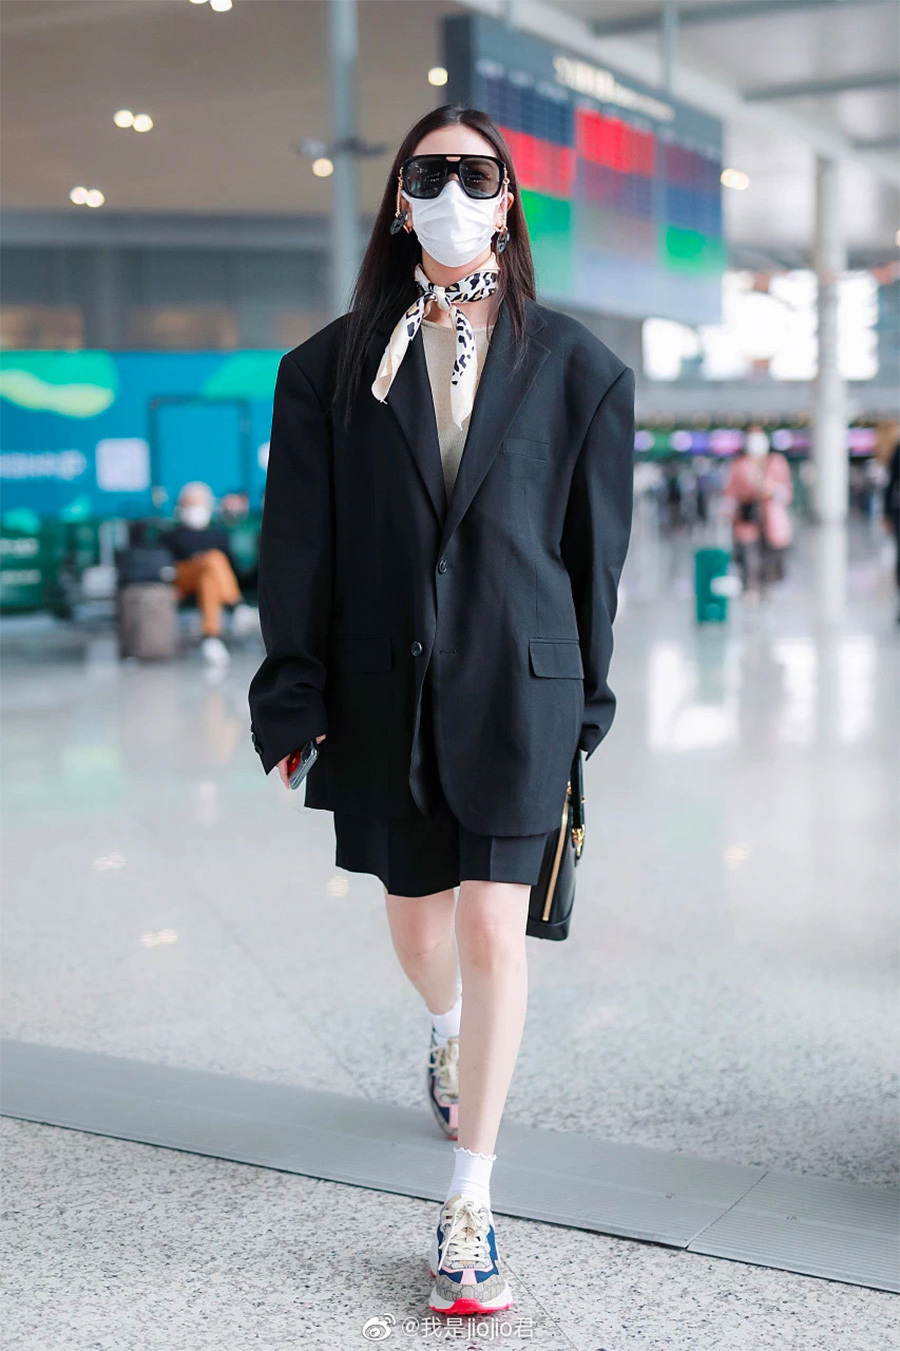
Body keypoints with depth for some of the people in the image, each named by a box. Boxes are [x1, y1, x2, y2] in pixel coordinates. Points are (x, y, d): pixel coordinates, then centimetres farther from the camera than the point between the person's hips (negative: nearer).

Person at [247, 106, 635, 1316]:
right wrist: (295, 697, 0)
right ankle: (451, 1035, 52)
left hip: (517, 680, -2)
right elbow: (299, 546, 3)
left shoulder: (573, 365, 3)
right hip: (383, 683, 2)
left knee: (493, 928, -7)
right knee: (417, 919, 16)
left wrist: (587, 694, 6)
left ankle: (471, 1203, 4)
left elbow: (595, 541, 6)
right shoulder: (331, 366, 4)